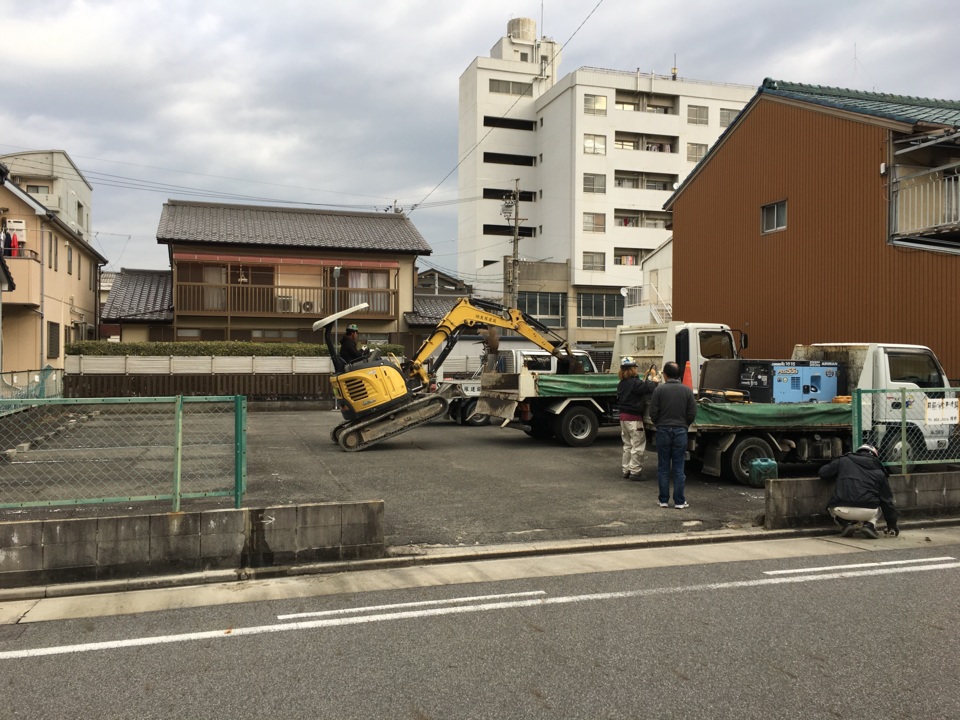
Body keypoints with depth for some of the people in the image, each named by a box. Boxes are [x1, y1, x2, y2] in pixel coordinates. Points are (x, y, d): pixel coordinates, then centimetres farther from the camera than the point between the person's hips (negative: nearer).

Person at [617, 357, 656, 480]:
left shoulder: (621, 384, 9)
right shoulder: (635, 383, -18)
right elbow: (648, 389, -23)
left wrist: (643, 382, 8)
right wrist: (654, 382, -5)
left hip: (623, 416, 9)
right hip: (634, 418, -9)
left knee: (628, 445, 18)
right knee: (638, 445, -1)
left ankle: (626, 470, 21)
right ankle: (634, 471, -1)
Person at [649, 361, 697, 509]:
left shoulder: (659, 390, -7)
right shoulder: (687, 391, -1)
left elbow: (653, 413, -6)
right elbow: (692, 414, 1)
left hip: (663, 431, -1)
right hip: (680, 432, 1)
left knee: (663, 468, 7)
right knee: (679, 469, 6)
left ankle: (664, 500, 11)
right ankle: (679, 501, 8)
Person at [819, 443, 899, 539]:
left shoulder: (843, 461, 16)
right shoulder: (879, 472, 19)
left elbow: (822, 473, 18)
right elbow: (887, 499, 20)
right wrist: (892, 523, 30)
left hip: (842, 510, -1)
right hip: (867, 512, 1)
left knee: (833, 506, 36)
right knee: (878, 507, 37)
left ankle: (845, 524, 7)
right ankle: (870, 524, 6)